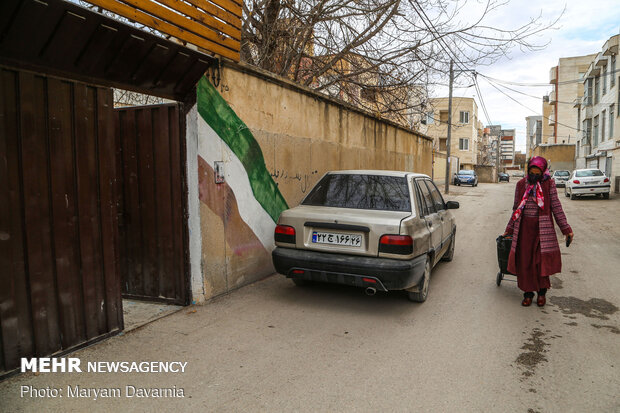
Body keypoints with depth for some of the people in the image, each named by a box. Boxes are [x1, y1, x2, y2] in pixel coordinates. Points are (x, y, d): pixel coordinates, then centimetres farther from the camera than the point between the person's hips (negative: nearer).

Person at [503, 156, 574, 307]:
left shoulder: (549, 184, -1)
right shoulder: (521, 184, 6)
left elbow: (556, 208, 0)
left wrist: (566, 229, -4)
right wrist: (509, 229, 15)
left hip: (542, 227, -2)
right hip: (524, 228, 2)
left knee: (542, 260, -1)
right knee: (524, 261, 3)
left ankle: (542, 292, 20)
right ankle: (528, 293, 17)